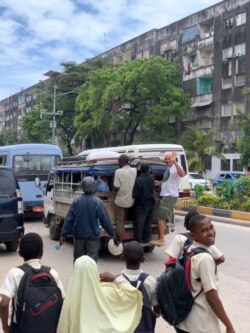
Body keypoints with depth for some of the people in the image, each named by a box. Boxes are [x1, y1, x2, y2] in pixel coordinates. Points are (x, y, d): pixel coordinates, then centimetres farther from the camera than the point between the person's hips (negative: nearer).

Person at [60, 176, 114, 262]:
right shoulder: (98, 202, -12)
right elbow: (105, 220, -7)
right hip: (93, 236, -2)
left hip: (79, 235, 3)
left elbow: (69, 219, -4)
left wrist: (63, 234, 3)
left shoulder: (77, 201, -6)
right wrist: (112, 233, 6)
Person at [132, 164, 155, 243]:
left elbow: (135, 193, -19)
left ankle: (138, 239, 3)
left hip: (141, 203, -6)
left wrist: (134, 197, 0)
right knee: (148, 222, 13)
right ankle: (146, 238, 20)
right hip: (150, 202, 6)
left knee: (139, 222, 1)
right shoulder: (151, 178, -1)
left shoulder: (139, 179, -20)